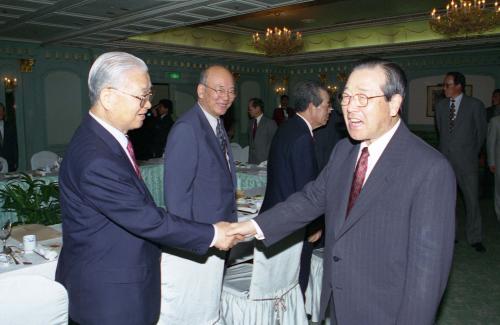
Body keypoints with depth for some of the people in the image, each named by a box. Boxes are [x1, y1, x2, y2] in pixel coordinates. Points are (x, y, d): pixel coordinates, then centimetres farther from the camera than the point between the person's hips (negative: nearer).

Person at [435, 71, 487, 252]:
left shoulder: (475, 105, -3)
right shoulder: (440, 106, 8)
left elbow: (481, 131, 5)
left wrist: (472, 152, 11)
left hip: (466, 160, -3)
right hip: (445, 158, 3)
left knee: (472, 200, 1)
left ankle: (475, 238, 13)